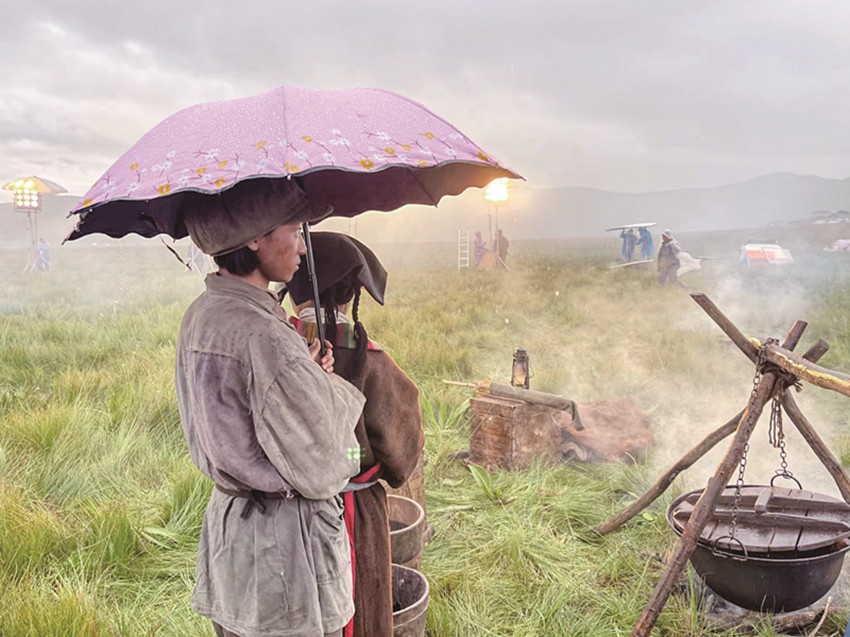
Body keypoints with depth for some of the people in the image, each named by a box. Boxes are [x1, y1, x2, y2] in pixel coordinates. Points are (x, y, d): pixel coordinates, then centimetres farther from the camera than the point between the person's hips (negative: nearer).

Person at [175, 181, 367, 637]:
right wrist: (332, 387, -5)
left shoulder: (199, 316, 2)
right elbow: (320, 470, -21)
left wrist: (307, 375, 1)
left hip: (226, 517, 9)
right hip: (284, 537, -9)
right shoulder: (263, 336, -27)